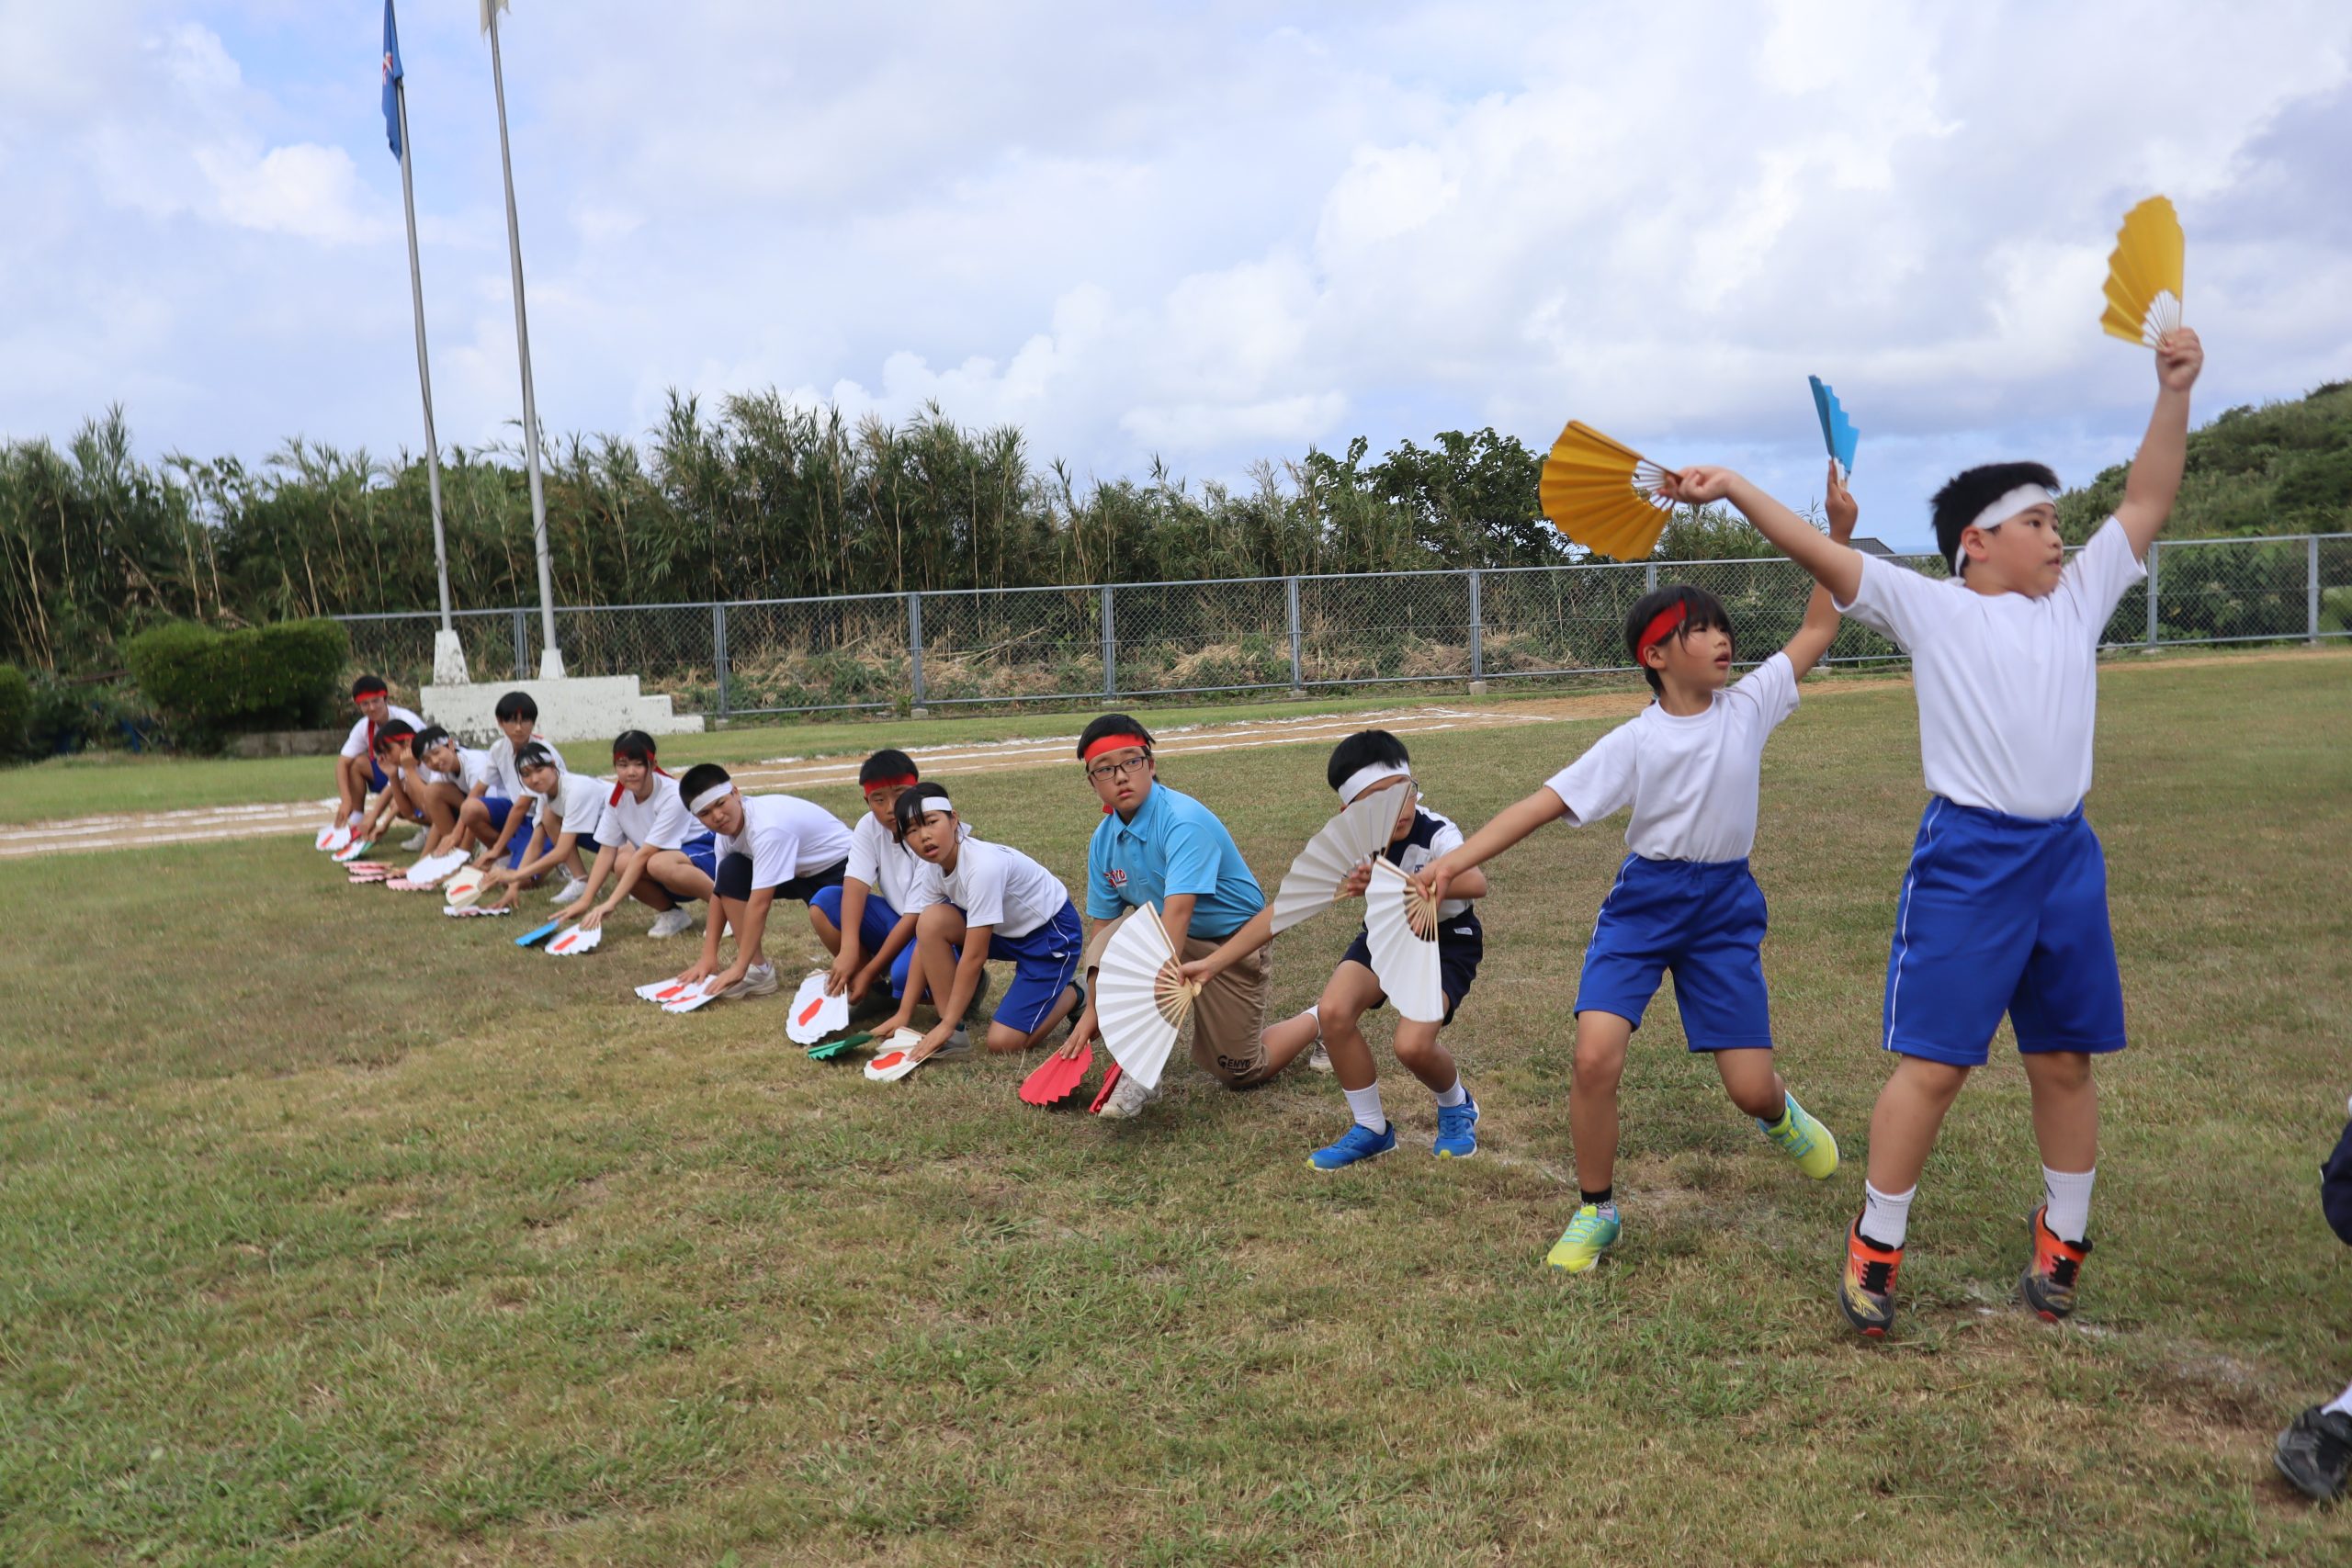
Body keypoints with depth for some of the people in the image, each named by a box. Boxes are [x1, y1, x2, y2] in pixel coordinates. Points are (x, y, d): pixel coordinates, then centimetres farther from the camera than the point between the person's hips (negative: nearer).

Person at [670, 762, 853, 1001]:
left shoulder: (768, 826, -34)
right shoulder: (726, 831, -8)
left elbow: (759, 903, -35)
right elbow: (720, 893, -4)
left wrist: (738, 968, -33)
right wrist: (708, 957, -11)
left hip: (839, 867, -8)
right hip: (801, 871, 8)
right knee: (730, 873, -11)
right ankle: (758, 971, -7)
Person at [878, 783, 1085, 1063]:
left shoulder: (983, 866, -33)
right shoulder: (935, 868, -9)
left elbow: (974, 956, -29)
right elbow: (925, 940, -4)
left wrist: (946, 1024, -24)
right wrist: (904, 1014, -6)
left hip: (1052, 932, -8)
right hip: (1008, 930, 8)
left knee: (1004, 1041, -17)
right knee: (931, 921, -19)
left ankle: (1072, 995, 10)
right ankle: (955, 1032, -9)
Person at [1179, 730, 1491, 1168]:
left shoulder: (1435, 835, -31)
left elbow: (1475, 882, -53)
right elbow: (1283, 910, -17)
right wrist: (1213, 963, -21)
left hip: (1446, 940, -4)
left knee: (1412, 1045, -26)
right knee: (1334, 1010, -23)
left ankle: (1456, 1107, 11)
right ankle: (1371, 1129, -1)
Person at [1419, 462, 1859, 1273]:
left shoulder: (1748, 706, -2)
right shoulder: (1634, 742, -10)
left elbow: (1818, 629, 3)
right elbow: (1547, 801, -13)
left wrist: (1839, 532, -5)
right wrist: (1458, 858, -21)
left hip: (1726, 908, 2)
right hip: (1643, 900, -2)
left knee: (1750, 1087, 1)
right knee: (1596, 1056, -19)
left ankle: (1780, 1116, 43)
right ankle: (1595, 1213, 3)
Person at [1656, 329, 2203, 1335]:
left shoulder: (2078, 600, 14)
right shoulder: (1933, 609, 0)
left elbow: (2145, 505, 14)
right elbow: (1822, 553, -9)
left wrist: (2174, 394, 6)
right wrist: (1733, 487, -18)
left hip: (2066, 856, 5)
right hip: (1968, 857, -5)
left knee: (2065, 1059, 13)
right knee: (1932, 1063, -4)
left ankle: (2062, 1242, 30)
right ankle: (1874, 1250, 9)